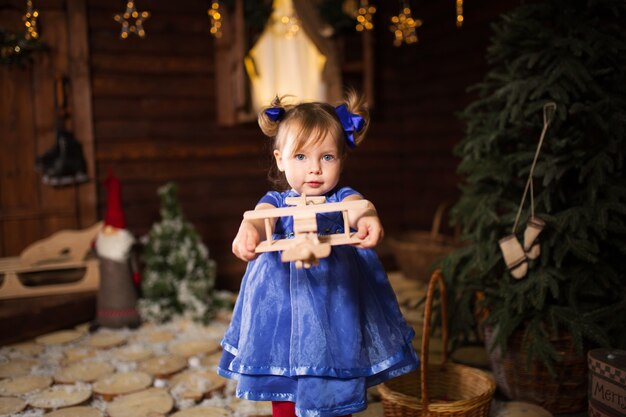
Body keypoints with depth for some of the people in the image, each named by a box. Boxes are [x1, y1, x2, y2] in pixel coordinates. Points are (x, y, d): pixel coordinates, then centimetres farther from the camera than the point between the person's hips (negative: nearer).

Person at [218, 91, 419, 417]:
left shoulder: (342, 198, -1)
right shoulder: (276, 202, 1)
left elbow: (359, 208, -25)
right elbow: (259, 217, -21)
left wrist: (367, 219, -51)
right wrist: (248, 231, -47)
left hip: (335, 318, -1)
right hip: (284, 318, 1)